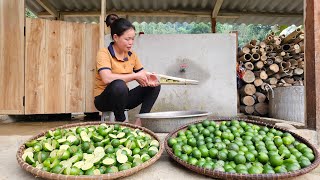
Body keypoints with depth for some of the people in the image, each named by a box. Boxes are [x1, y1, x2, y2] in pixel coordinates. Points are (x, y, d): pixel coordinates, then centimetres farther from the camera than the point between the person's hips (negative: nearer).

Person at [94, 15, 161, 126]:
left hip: (122, 98, 6)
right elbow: (107, 78, -30)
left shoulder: (132, 55, 4)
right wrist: (135, 76, -24)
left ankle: (140, 121, -11)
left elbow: (142, 74, 7)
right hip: (103, 99, -6)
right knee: (119, 85, -38)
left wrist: (148, 79, -18)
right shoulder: (104, 53, -14)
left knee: (154, 85, -6)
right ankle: (121, 122, -15)